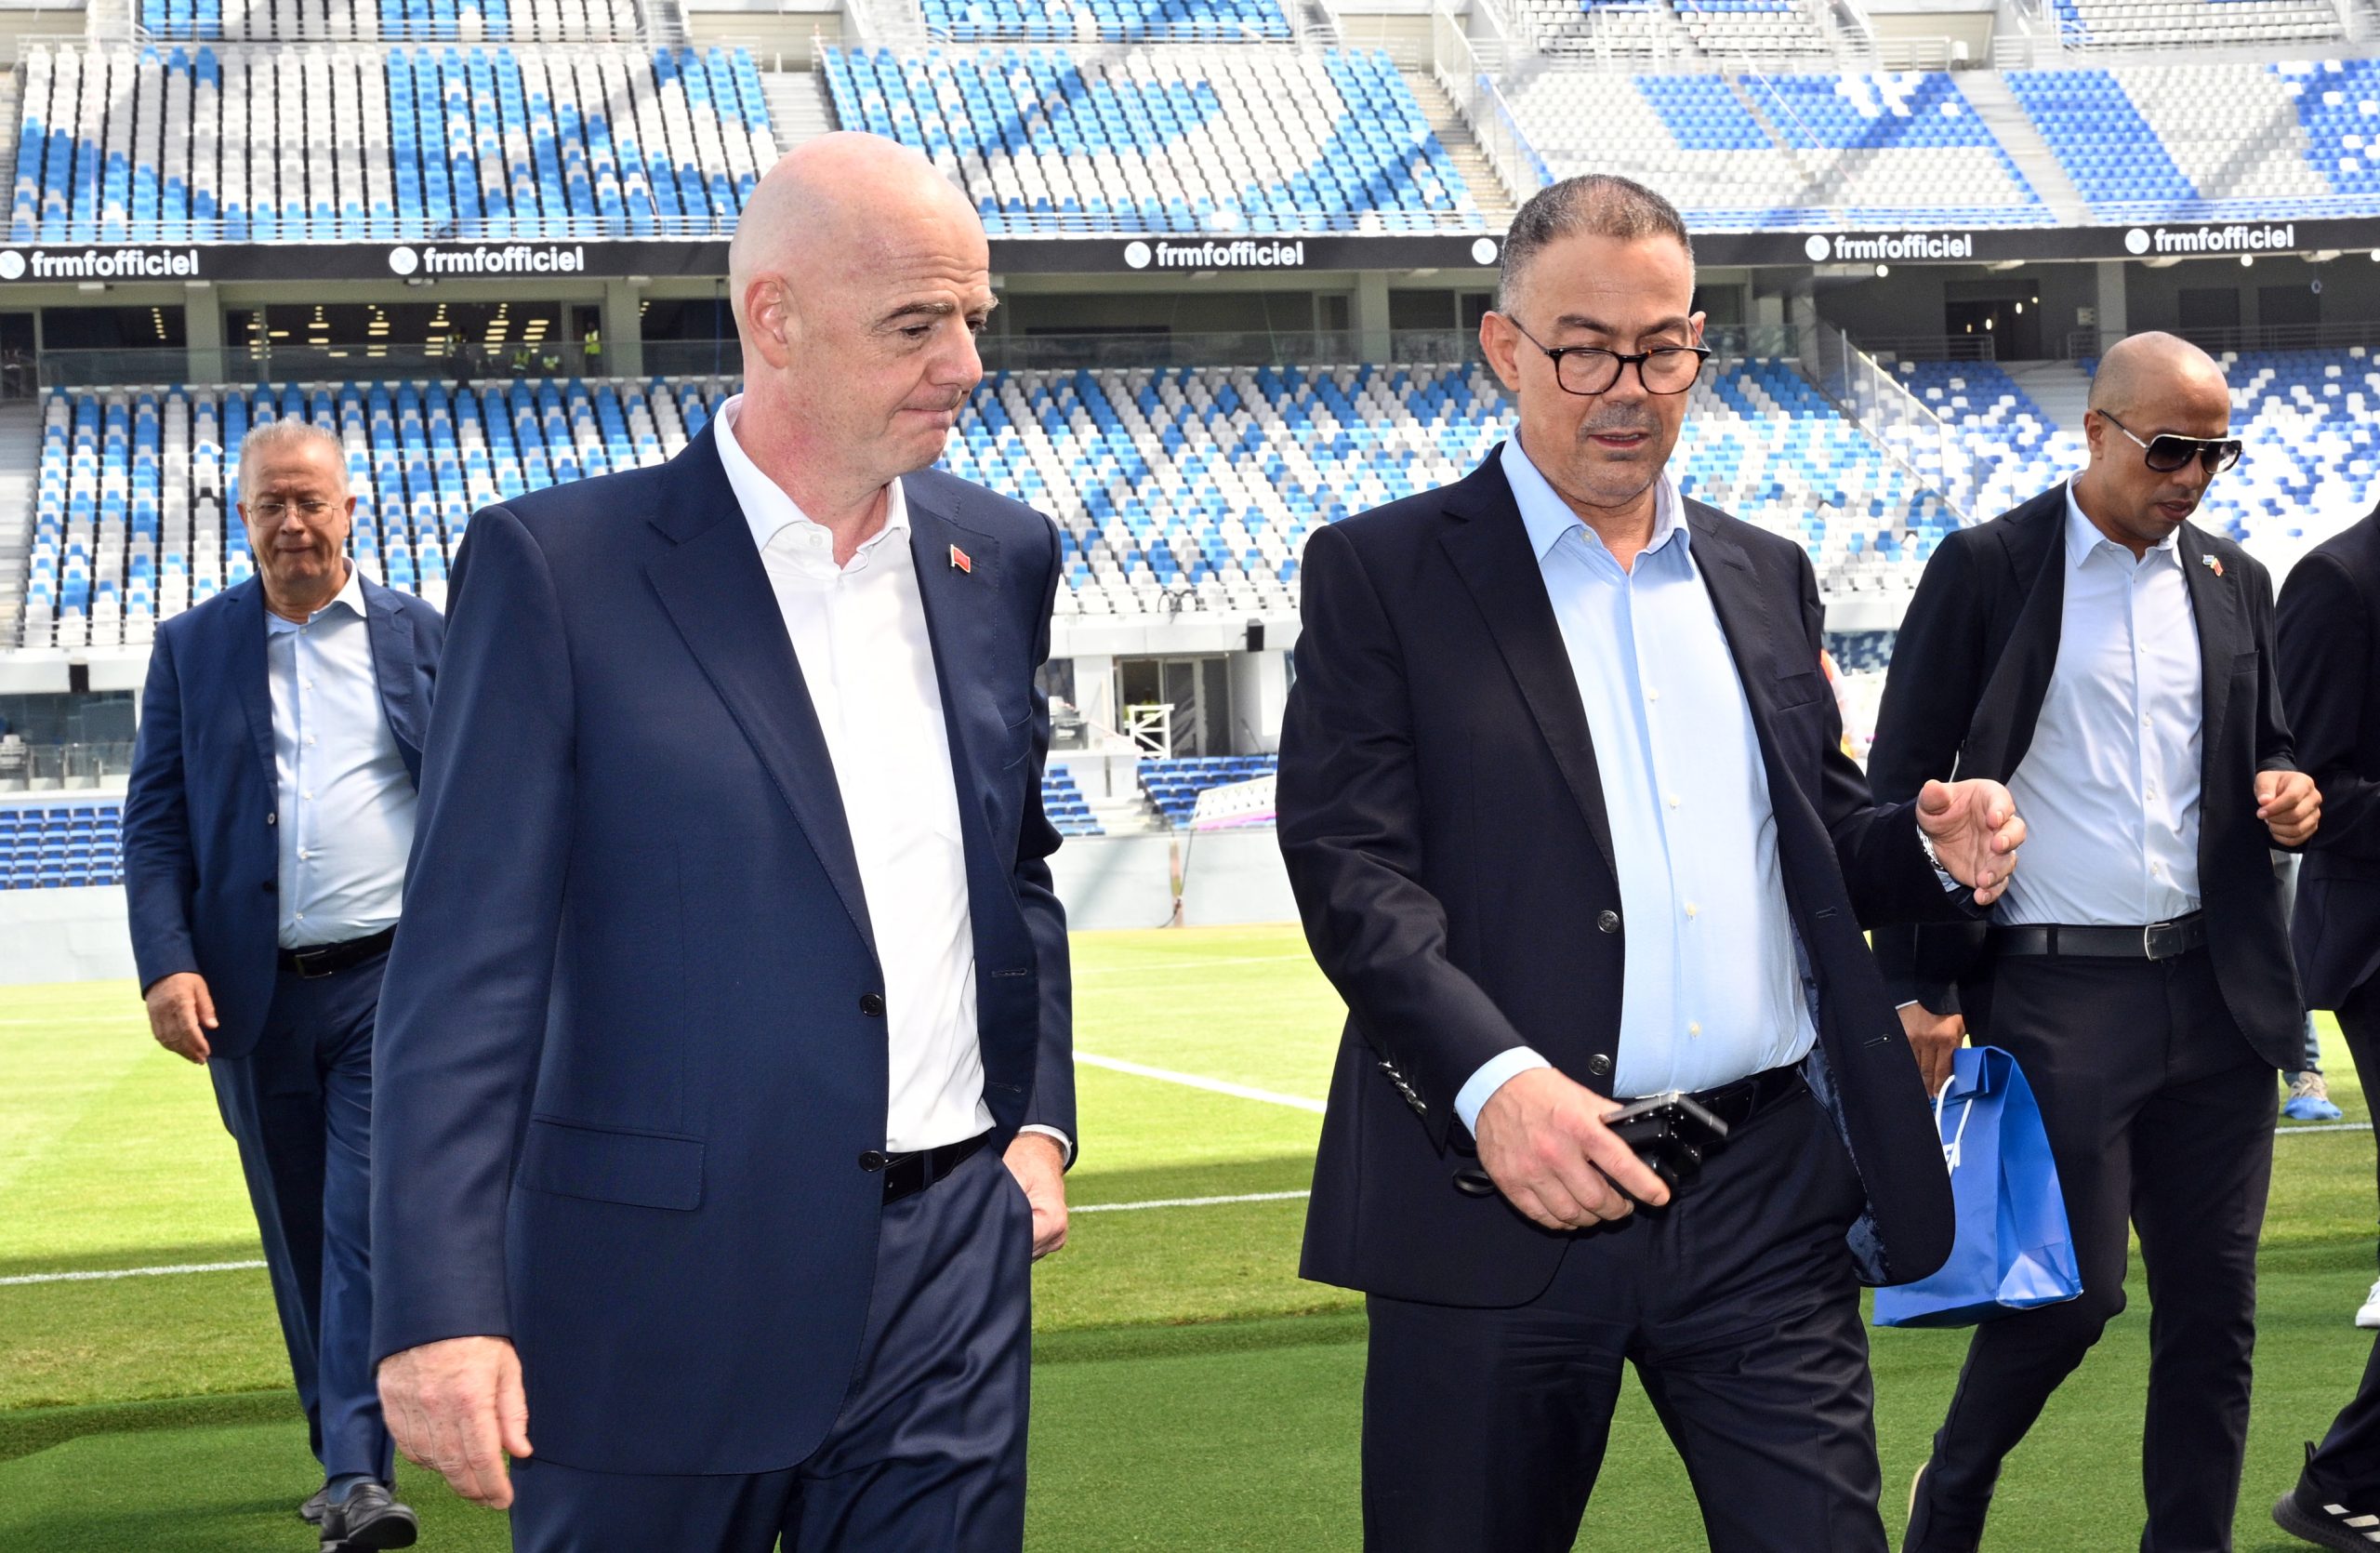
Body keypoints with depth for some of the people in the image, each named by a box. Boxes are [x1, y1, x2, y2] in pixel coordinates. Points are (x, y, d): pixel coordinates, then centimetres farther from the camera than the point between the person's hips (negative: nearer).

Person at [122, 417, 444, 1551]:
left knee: (373, 1224, -11)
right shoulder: (191, 648, 8)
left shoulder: (424, 637, 6)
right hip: (254, 992, 2)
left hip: (393, 981, -2)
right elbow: (154, 820, 4)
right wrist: (166, 965, -9)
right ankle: (340, 1449, 25)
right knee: (298, 1239, 11)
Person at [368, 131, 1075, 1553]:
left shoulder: (1000, 558, 8)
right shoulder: (560, 567, -8)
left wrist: (1040, 1120, 11)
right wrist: (440, 1306, -16)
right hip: (666, 1305, -4)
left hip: (952, 1279, 4)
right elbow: (471, 956, -11)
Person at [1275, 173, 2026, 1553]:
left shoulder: (1765, 576, 17)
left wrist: (1932, 852, -1)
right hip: (1503, 1189, -3)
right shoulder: (1382, 573, 1)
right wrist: (1492, 1078, -24)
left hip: (1770, 1188, 4)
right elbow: (1350, 865, -9)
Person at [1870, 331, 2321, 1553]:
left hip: (2216, 993, 5)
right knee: (2073, 1292, -3)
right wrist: (1916, 991, -8)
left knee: (2214, 1302, 6)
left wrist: (2291, 796, -1)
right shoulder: (1987, 569, -3)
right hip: (2055, 997, -5)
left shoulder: (2234, 582, 12)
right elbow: (1899, 785, -3)